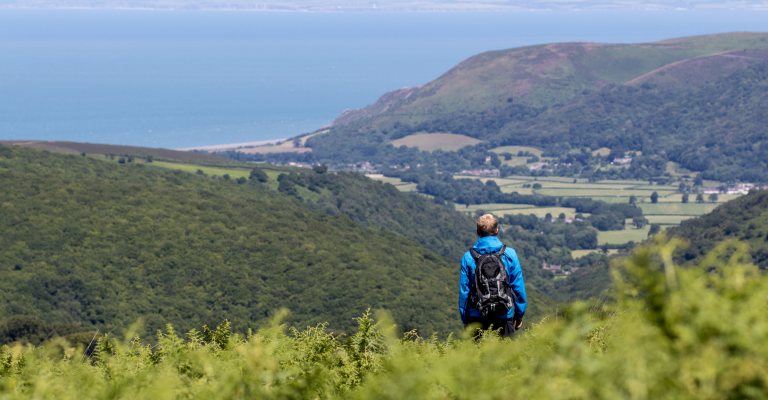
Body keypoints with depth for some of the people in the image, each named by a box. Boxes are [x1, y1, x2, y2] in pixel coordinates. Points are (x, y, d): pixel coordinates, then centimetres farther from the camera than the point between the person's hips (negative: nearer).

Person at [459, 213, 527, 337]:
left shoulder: (468, 257, -3)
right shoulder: (509, 254, -3)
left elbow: (464, 291, -1)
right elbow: (518, 287, 0)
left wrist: (464, 320, 8)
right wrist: (519, 315, 10)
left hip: (477, 318, 0)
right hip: (504, 316, 0)